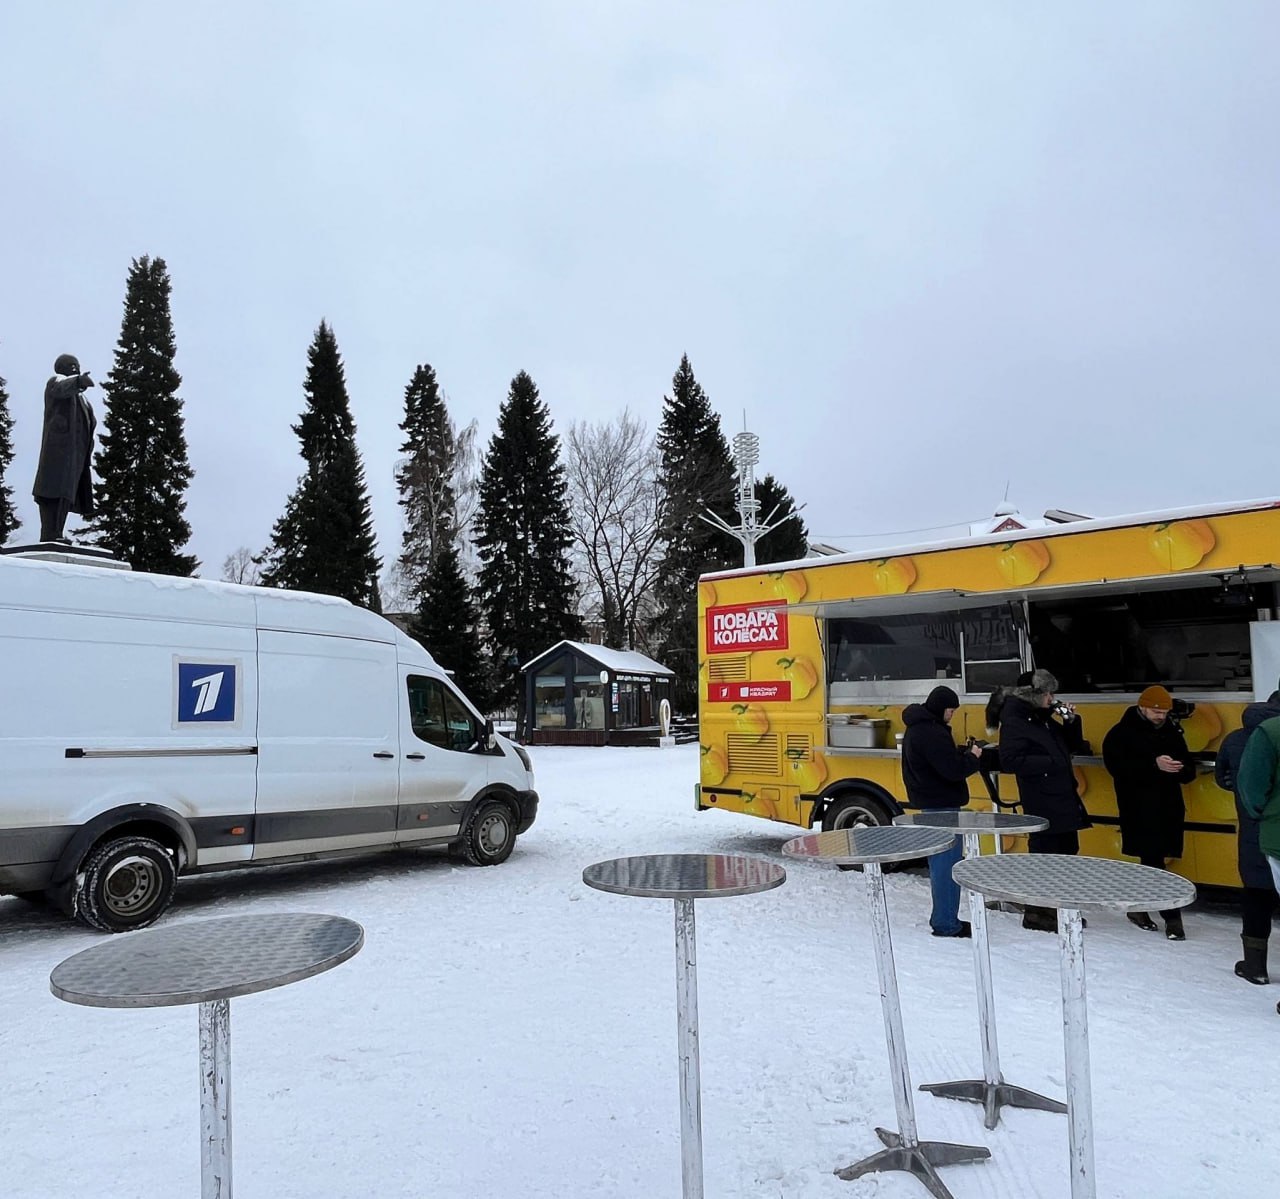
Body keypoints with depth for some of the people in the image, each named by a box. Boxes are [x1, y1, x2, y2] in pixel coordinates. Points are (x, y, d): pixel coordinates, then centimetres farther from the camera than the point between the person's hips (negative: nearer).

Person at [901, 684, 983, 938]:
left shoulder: (917, 728, 12)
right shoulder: (932, 733, -22)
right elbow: (953, 770, -24)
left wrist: (963, 753, 3)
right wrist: (972, 757, -7)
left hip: (931, 804, 11)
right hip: (943, 806, -11)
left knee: (939, 862, 17)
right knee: (947, 864, -4)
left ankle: (942, 917, 26)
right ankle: (946, 924, 2)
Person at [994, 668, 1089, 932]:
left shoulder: (1044, 718, 12)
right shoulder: (1014, 721, -14)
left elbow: (1073, 746, 19)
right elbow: (1010, 761, -23)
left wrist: (1072, 721, 3)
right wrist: (1049, 763, -21)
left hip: (1063, 797, 9)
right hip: (1041, 802, -9)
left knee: (1066, 851, 16)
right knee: (1045, 854, -3)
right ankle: (1035, 913, 9)